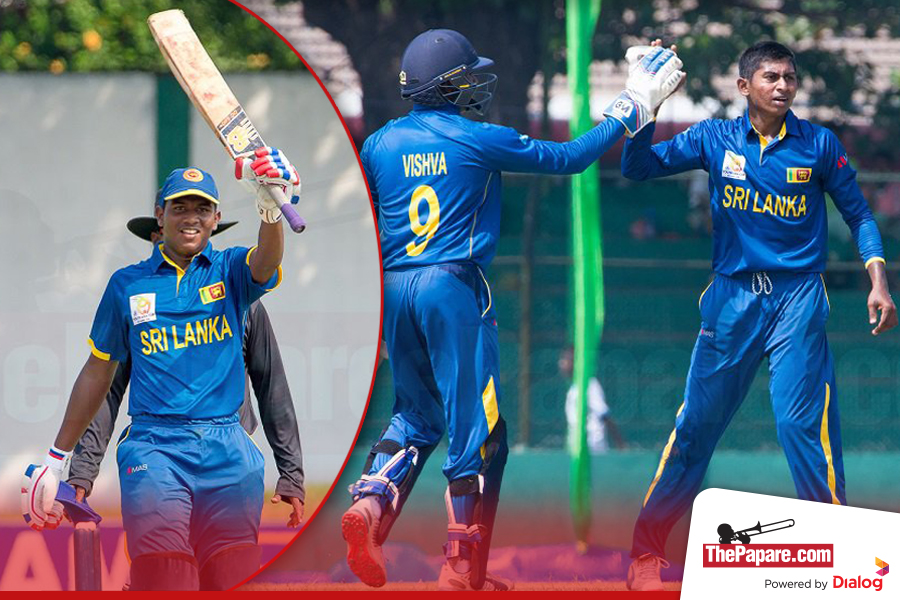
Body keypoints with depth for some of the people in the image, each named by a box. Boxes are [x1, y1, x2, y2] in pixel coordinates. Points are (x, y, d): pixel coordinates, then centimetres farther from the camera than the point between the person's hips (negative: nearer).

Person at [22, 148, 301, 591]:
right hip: (154, 449, -1)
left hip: (227, 452, 1)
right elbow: (98, 373, 20)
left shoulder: (230, 271, 11)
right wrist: (56, 461, 21)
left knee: (236, 582, -7)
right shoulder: (127, 285, 13)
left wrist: (271, 207, -36)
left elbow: (265, 263, -13)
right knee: (163, 584, -18)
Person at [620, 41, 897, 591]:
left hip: (798, 298, -2)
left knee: (802, 422, -14)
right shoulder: (715, 139, 4)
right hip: (732, 297, 2)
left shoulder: (819, 144, 1)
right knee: (697, 422, 3)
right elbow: (638, 167, -1)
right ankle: (648, 550, 11)